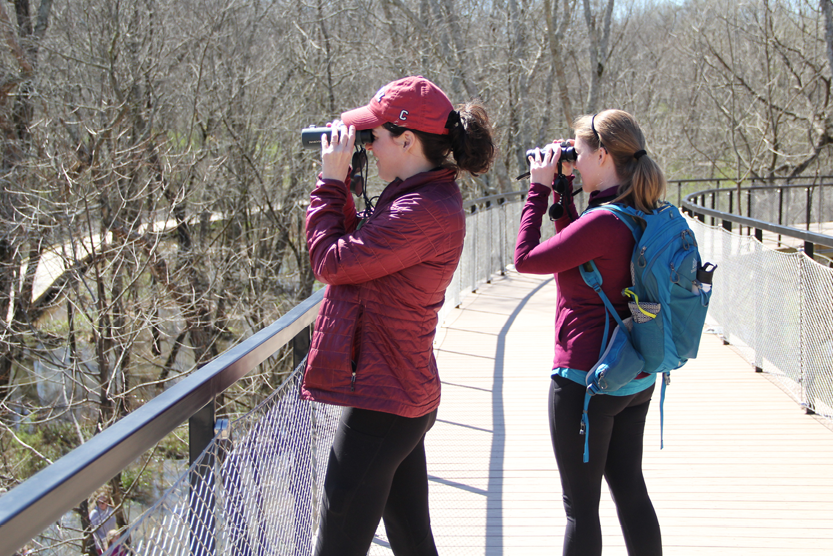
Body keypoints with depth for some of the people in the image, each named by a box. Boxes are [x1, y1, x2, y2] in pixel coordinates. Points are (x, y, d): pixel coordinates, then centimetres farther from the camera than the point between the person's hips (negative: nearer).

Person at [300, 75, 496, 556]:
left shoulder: (424, 211, -21)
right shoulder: (431, 197, 12)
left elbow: (332, 261, -18)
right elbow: (358, 249, 17)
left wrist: (331, 182, -6)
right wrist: (341, 185, 10)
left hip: (382, 401, -11)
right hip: (408, 397, 11)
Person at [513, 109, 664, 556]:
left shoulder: (603, 222, -22)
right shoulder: (641, 216, 5)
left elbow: (525, 259, -14)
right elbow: (576, 250, 18)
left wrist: (540, 189, -6)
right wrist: (563, 190, 12)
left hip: (586, 380, -9)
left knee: (580, 505, 2)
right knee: (630, 489, 18)